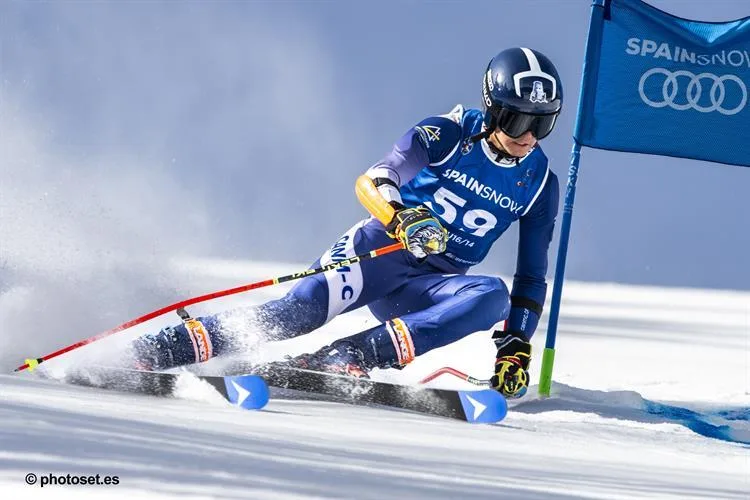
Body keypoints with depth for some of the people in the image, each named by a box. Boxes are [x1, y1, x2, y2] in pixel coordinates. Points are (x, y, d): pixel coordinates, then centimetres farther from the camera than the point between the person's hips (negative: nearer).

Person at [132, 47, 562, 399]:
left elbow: (533, 276, 9)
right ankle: (160, 350, -32)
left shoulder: (539, 184, 3)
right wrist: (403, 218, -40)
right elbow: (373, 182, -19)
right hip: (381, 247, -3)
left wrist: (517, 346, -3)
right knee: (306, 307, -29)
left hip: (431, 286, 3)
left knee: (493, 297, -30)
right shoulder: (449, 134, -7)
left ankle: (352, 354, -40)